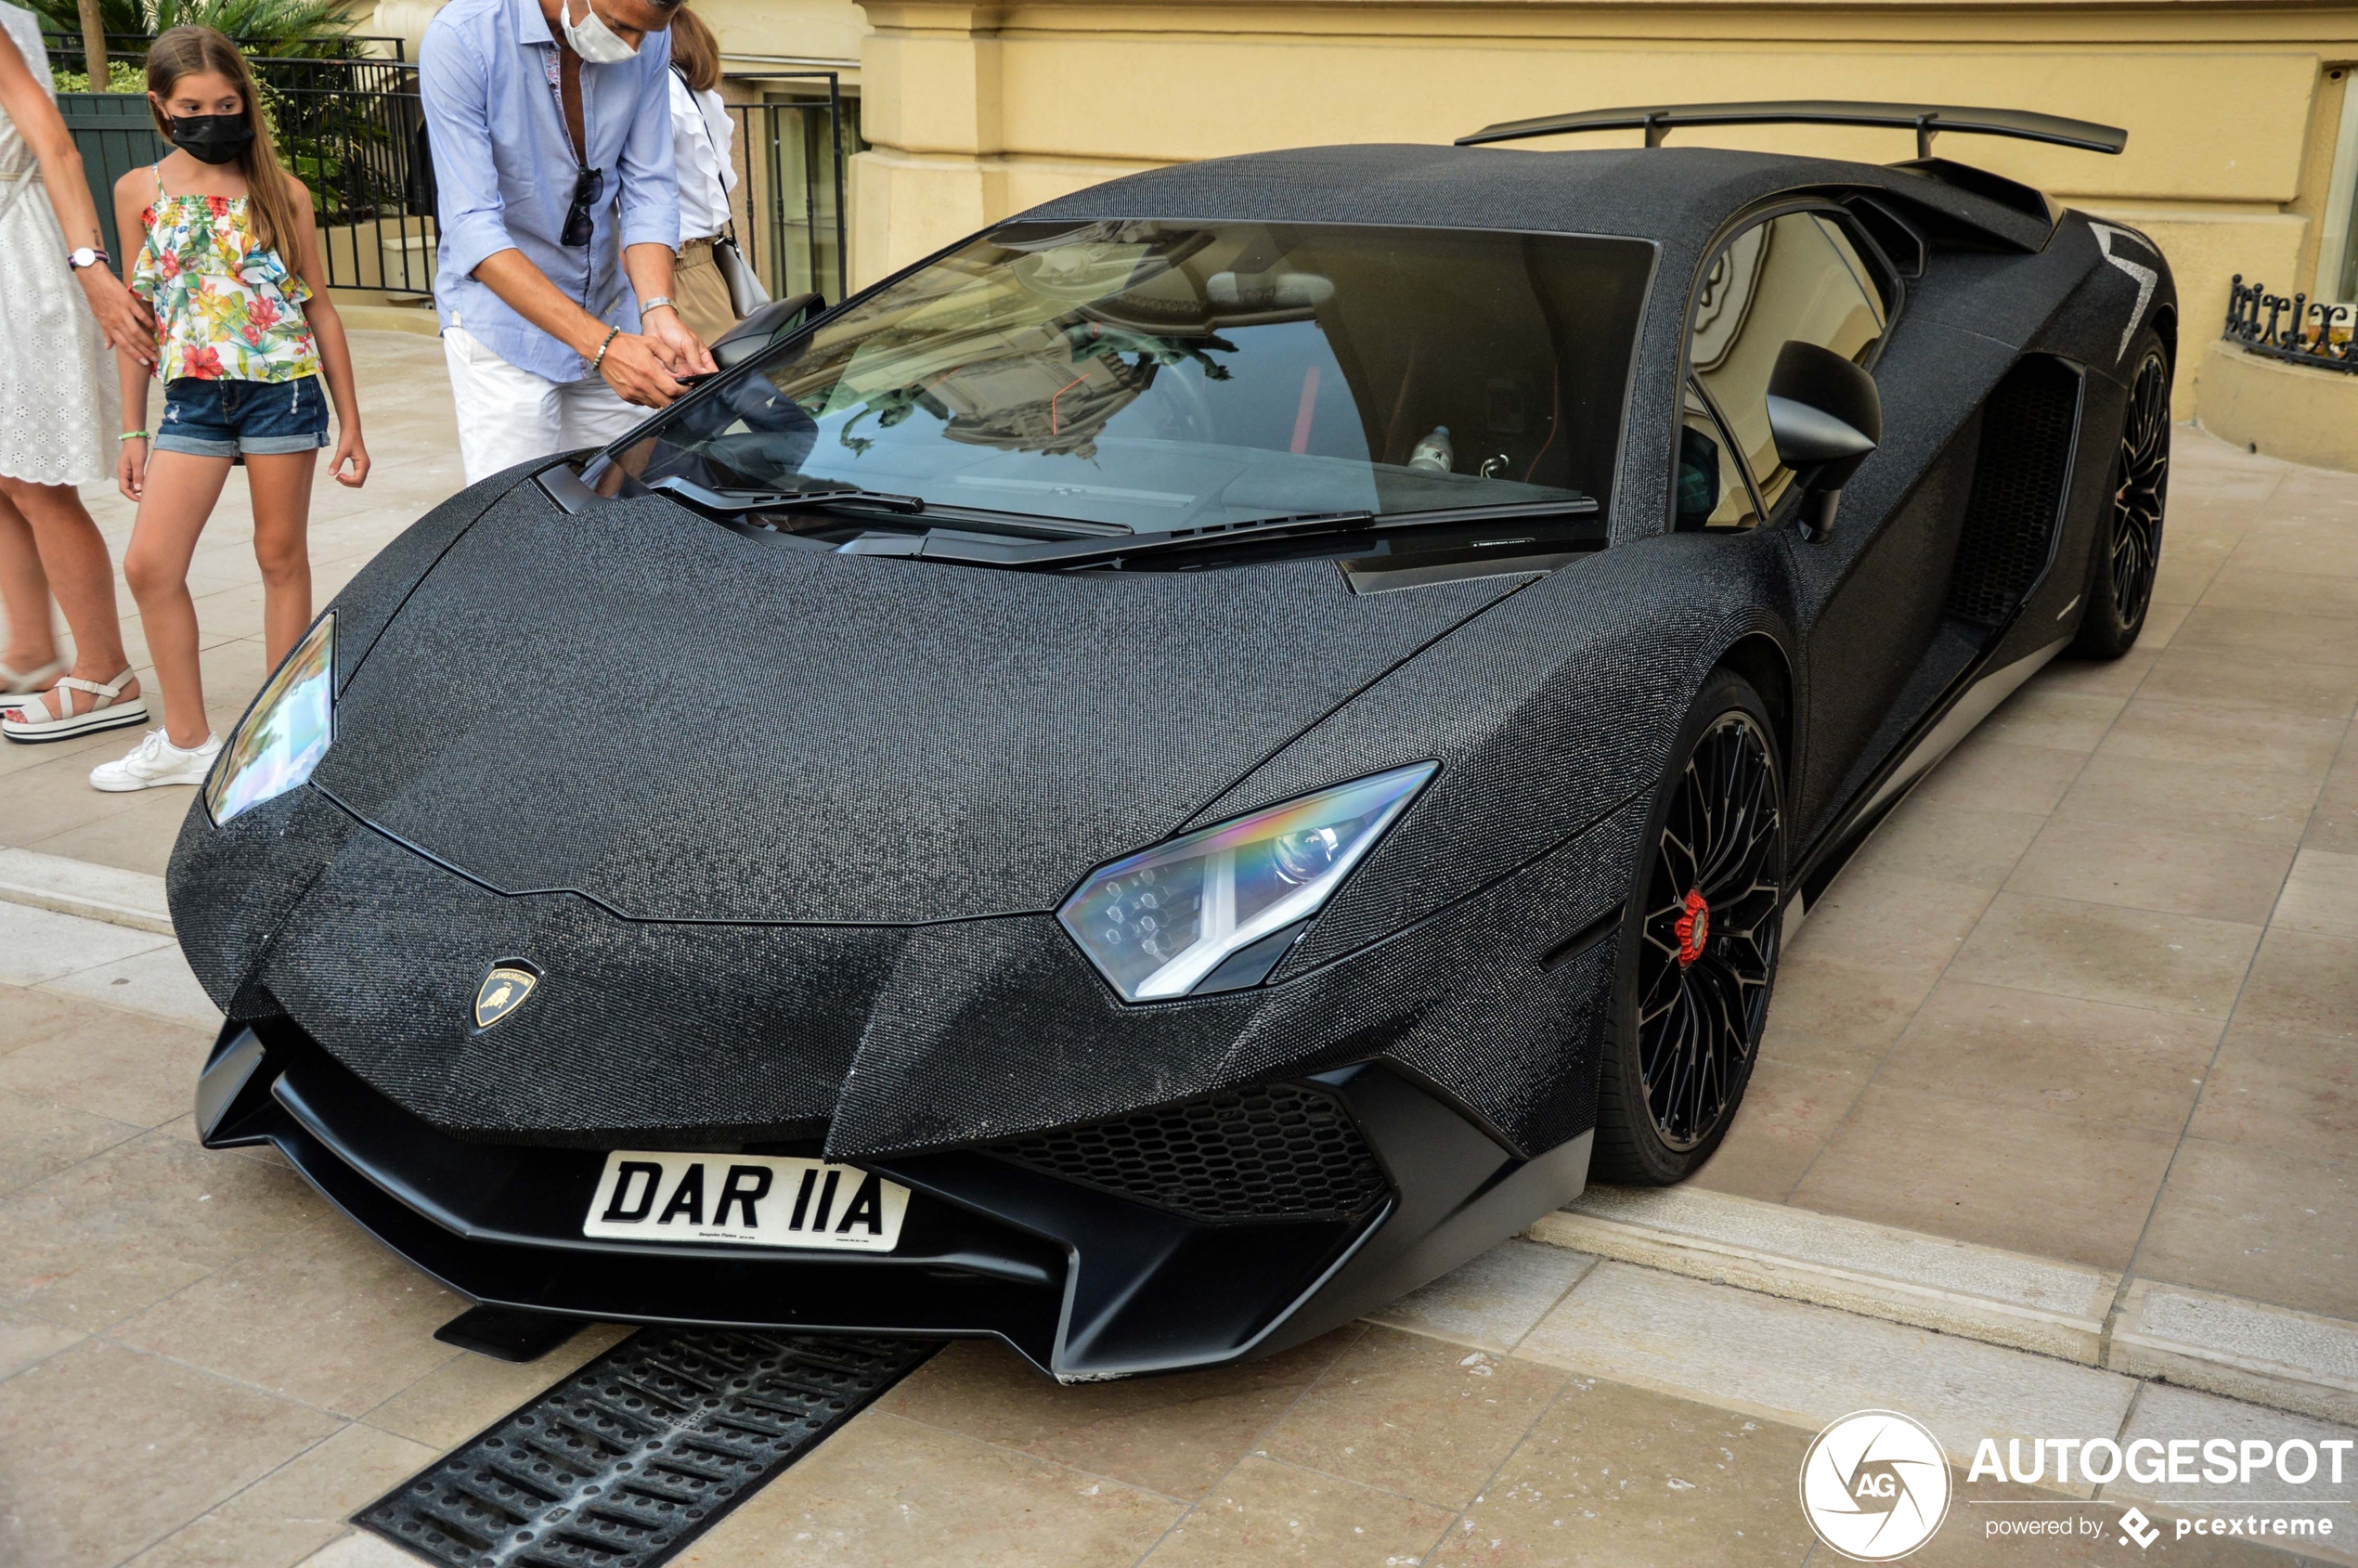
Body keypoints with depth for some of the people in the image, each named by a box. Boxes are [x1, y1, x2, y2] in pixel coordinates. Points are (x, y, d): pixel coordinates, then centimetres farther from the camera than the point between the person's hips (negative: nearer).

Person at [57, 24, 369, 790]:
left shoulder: (282, 192, 2)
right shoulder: (139, 191, 7)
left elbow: (318, 308, 5)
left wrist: (351, 423, 4)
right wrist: (133, 430, 10)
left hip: (282, 387, -2)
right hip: (192, 396, 2)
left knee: (281, 556, 5)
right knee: (149, 563, -3)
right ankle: (187, 740, 11)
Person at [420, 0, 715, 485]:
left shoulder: (648, 41, -7)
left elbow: (648, 190, -2)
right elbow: (474, 229, -25)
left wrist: (658, 312, -22)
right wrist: (601, 345, -34)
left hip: (609, 314, 4)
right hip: (503, 322, -4)